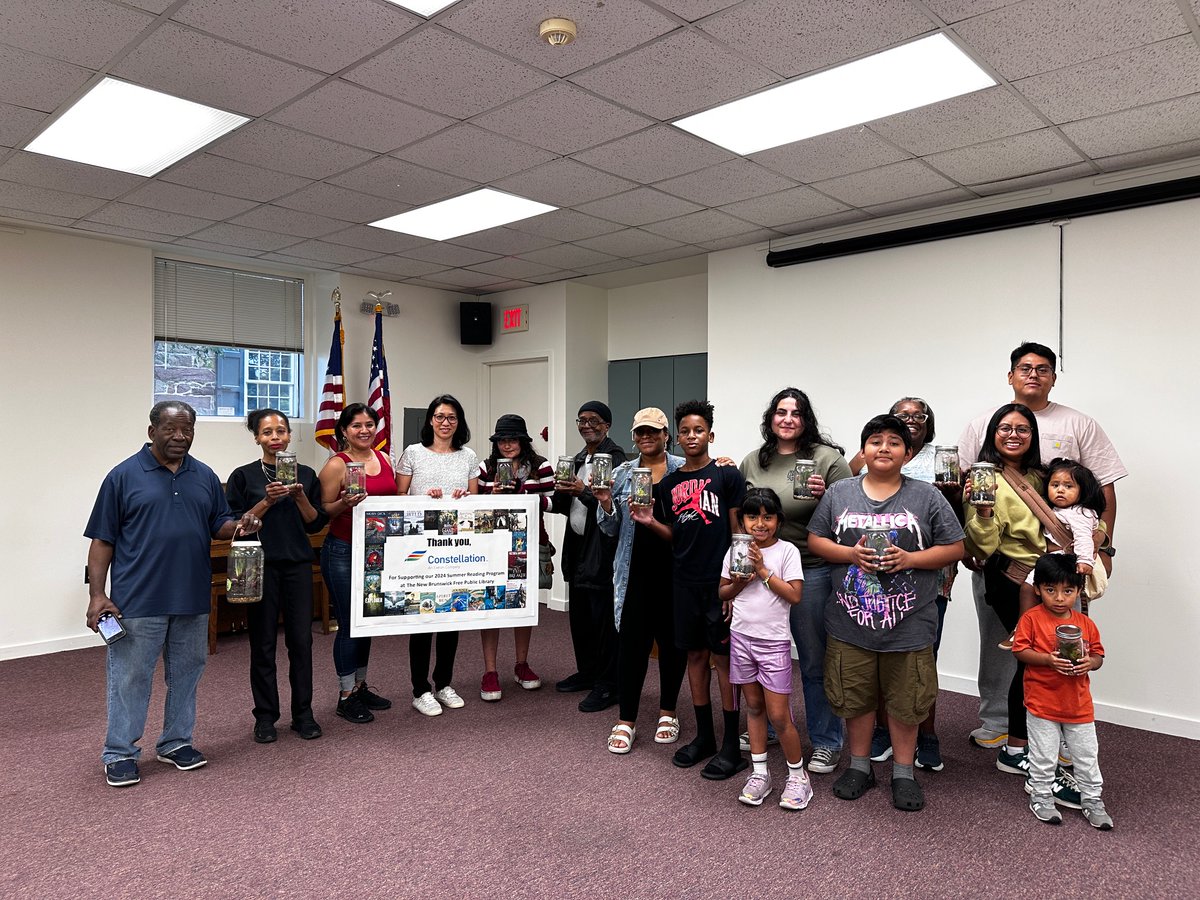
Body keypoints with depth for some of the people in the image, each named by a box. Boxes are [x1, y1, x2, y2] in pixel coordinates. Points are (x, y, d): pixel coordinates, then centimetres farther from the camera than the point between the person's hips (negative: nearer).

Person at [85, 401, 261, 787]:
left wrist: (239, 524, -12)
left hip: (193, 599, 4)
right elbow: (102, 541, -2)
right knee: (130, 678, 4)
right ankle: (119, 753, 19)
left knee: (185, 675, 13)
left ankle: (176, 742, 29)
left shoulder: (205, 477, 8)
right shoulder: (124, 476, -3)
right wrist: (97, 595, -8)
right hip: (138, 600, -4)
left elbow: (218, 526, 12)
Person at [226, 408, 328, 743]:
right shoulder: (244, 476, 0)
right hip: (260, 566, -2)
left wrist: (300, 497, -12)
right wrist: (267, 501, -17)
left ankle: (303, 714, 16)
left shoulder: (306, 474, 7)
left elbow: (316, 524, 4)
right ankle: (265, 716, 18)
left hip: (298, 565, 2)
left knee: (301, 640, 4)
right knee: (263, 643, 5)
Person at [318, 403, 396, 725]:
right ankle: (346, 696, 15)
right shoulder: (336, 464, -10)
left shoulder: (384, 459, 9)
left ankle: (360, 686, 30)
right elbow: (323, 512, -9)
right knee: (349, 623, 1)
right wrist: (346, 503, -27)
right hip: (343, 553, -6)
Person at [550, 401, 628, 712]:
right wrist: (558, 497, -3)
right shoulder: (578, 459, 16)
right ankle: (586, 672, 31)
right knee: (579, 614, 16)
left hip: (602, 548, -9)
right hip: (578, 546, 9)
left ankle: (607, 686, 6)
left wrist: (582, 491, -25)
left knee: (603, 617, -3)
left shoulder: (614, 457, -10)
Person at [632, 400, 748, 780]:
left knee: (723, 658, 0)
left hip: (720, 581, -5)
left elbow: (739, 533, -5)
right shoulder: (669, 484, 10)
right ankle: (704, 736, 26)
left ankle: (732, 746, 12)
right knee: (696, 655, 13)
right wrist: (650, 522, -4)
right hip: (686, 582, 5)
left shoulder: (727, 476, -4)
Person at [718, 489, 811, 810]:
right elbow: (722, 592, 11)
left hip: (773, 641, -4)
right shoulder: (735, 551, 4)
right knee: (753, 706, 14)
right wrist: (737, 584, -10)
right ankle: (759, 773, 25)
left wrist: (763, 571, -18)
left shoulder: (787, 551, -7)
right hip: (741, 636, 4)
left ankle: (797, 775, 19)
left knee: (779, 715, -1)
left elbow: (795, 595, -15)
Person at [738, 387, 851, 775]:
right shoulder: (752, 462, 8)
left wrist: (822, 496, -21)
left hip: (811, 571, -4)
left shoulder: (827, 458, -6)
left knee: (815, 661, 6)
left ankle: (825, 742, 23)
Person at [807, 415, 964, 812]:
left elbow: (954, 548, 0)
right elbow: (816, 540, 5)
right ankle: (859, 766, 32)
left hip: (909, 623, -1)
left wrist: (909, 558, -14)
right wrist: (851, 554, -13)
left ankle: (903, 773, 30)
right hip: (851, 620, 1)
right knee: (856, 696, 13)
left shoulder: (926, 496, -1)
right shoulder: (839, 493, 3)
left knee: (905, 700, 11)